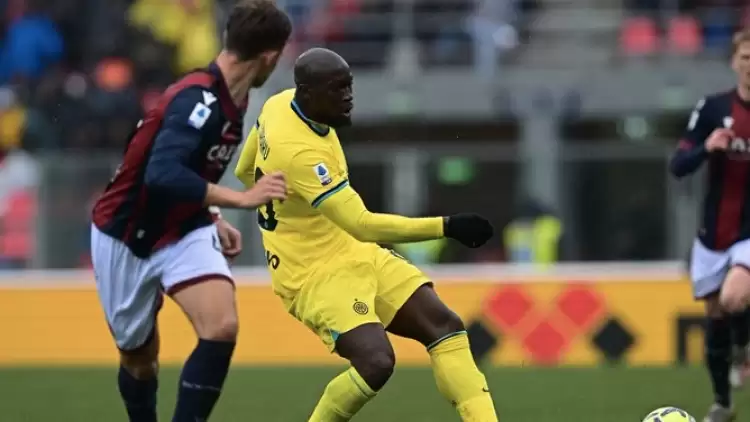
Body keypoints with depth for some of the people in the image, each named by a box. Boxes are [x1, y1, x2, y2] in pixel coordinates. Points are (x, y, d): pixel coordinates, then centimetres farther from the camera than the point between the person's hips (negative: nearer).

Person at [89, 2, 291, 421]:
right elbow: (162, 175, -42)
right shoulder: (199, 100, -27)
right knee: (139, 357, 10)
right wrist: (242, 198, -44)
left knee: (222, 328, -20)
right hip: (128, 238, -6)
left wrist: (213, 219, 7)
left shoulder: (229, 100, -2)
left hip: (184, 230, 6)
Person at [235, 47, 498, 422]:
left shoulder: (279, 105, 0)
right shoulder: (299, 152, -29)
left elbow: (246, 171, 18)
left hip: (357, 255, 10)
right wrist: (446, 227, -33)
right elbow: (363, 225, -32)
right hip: (316, 274, -10)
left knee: (445, 326, -3)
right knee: (376, 362, -27)